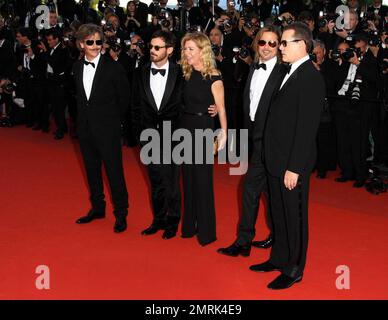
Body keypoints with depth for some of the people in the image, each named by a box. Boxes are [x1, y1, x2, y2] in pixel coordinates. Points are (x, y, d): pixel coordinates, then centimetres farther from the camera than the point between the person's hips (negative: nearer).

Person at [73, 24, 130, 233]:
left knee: (114, 172, -2)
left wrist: (113, 119, 2)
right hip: (85, 128, 6)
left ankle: (121, 214, 9)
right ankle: (97, 208, 31)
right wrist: (83, 117, 10)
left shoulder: (113, 68, -10)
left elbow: (124, 98, -2)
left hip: (107, 129, -5)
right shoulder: (77, 67, 5)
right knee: (92, 169, 16)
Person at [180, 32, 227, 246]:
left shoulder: (213, 77, -11)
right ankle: (190, 225, 28)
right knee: (188, 178, 14)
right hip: (186, 128, 6)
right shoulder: (187, 74, 6)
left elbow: (221, 107, -12)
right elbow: (185, 102, 7)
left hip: (203, 130, -6)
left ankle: (206, 231, 14)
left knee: (203, 180, 1)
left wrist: (223, 131, -21)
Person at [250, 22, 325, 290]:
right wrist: (274, 159, 9)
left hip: (292, 163, -8)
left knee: (294, 217, 6)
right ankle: (279, 258, 35)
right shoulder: (291, 73, 11)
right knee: (279, 214, 19)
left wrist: (294, 167, -21)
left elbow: (307, 127, -20)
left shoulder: (310, 77, -16)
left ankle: (294, 269, 21)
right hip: (276, 159, 8)